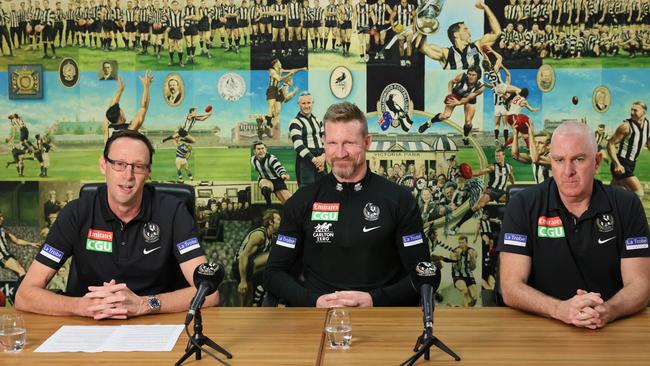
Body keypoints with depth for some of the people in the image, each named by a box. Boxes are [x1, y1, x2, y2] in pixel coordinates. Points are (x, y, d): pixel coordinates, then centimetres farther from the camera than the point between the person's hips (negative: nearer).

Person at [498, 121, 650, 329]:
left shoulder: (627, 206, 2)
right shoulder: (523, 206, -3)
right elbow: (511, 288, -8)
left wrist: (608, 311, -23)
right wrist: (560, 309, -26)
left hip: (610, 329, 2)